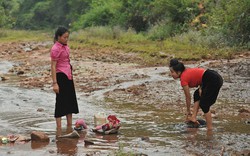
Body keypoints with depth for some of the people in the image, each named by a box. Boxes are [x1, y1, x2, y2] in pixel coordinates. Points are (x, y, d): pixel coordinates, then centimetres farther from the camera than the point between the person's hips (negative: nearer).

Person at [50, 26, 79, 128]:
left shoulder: (65, 47, 10)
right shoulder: (55, 49, -14)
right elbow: (53, 67, -17)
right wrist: (54, 83, -20)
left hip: (68, 76, 9)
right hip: (61, 76, -9)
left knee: (70, 101, 13)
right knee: (60, 102, -3)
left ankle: (69, 127, 23)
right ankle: (59, 129, 4)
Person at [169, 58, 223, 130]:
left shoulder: (183, 78, -9)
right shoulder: (187, 71, 15)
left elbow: (188, 97, -1)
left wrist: (188, 111, 12)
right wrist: (200, 88, 2)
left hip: (214, 81, -10)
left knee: (204, 104, -2)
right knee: (197, 94, 21)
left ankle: (210, 128, 1)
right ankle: (194, 117, 16)